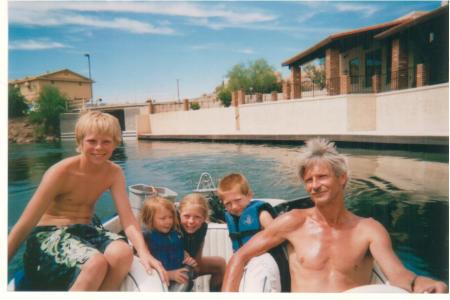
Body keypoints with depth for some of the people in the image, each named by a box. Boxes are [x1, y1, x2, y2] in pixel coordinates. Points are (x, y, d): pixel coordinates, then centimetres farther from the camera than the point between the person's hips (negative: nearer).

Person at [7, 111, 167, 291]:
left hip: (84, 231, 4)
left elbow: (128, 221, -10)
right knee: (96, 263, -33)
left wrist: (144, 253, -27)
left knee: (123, 253, -27)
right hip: (49, 235, -4)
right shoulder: (61, 172, -16)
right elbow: (23, 226, -14)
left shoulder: (114, 173, -3)